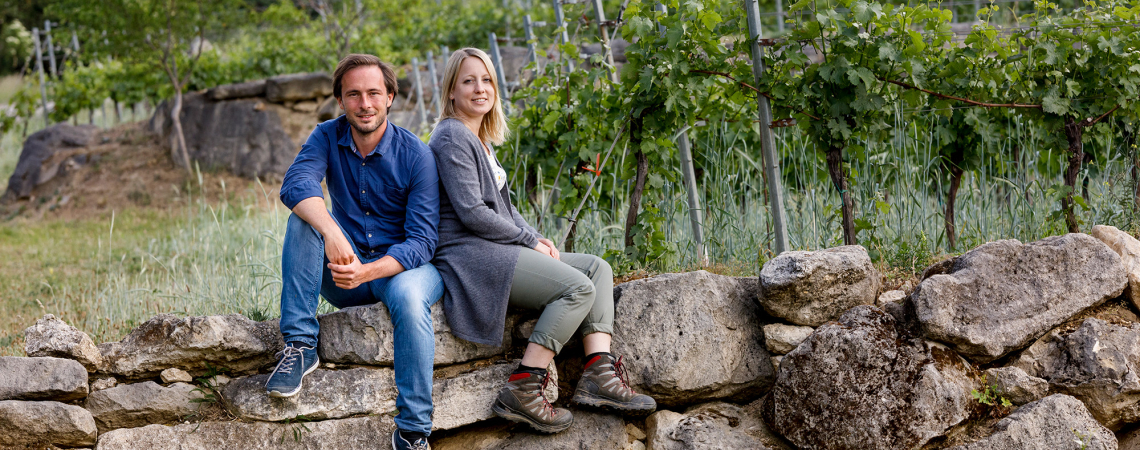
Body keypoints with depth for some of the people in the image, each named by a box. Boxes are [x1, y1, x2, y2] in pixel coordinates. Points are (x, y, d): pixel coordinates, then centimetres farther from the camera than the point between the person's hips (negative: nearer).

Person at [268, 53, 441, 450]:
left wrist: (368, 271, -34)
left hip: (403, 265, -3)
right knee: (305, 218, -23)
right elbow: (295, 184, -23)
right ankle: (299, 344, -22)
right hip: (345, 269, 3)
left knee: (407, 295, -37)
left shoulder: (416, 155, -11)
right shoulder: (328, 138, -2)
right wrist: (331, 231, -43)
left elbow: (421, 241, -16)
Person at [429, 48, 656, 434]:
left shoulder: (479, 140, 22)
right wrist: (531, 241, -9)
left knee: (598, 268, 3)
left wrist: (536, 238, 5)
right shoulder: (452, 138, -10)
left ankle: (599, 373, -11)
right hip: (468, 254, -10)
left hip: (497, 250, 10)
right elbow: (471, 213, -17)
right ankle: (521, 391, -22)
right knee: (578, 288, -22)